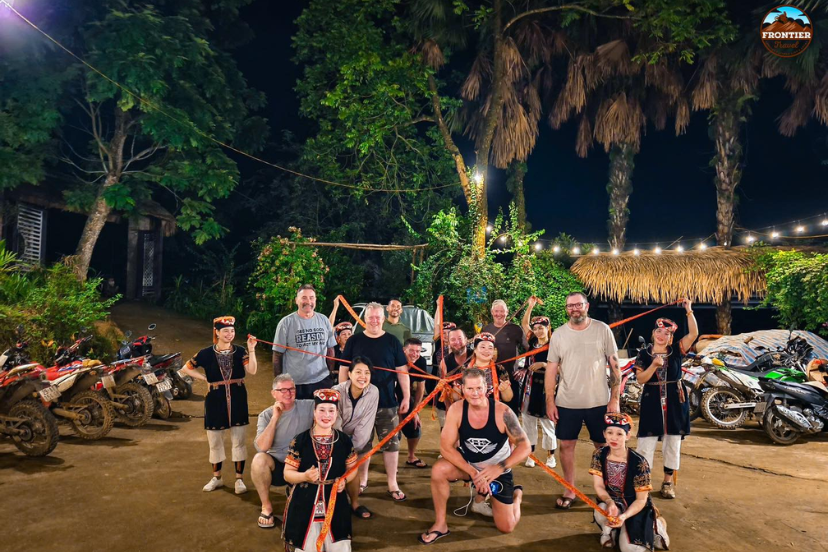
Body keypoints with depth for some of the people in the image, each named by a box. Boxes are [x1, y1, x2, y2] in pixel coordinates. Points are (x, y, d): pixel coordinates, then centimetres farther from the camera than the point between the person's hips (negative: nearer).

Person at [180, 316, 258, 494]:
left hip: (237, 400, -1)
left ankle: (239, 479, 16)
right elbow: (186, 369, 5)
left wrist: (251, 349, -26)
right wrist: (205, 379, -4)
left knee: (238, 441, 5)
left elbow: (252, 371, -17)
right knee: (214, 441, 13)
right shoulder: (207, 353, -4)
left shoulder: (240, 351, -3)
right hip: (216, 400, 1)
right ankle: (216, 477, 30)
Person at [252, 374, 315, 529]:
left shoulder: (309, 407, -6)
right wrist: (275, 418, -23)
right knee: (259, 459, -30)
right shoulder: (266, 415, -4)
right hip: (277, 466, 0)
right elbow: (262, 447, -19)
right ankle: (266, 506, -7)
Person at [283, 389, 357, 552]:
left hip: (335, 504, 2)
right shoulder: (300, 440, -8)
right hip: (304, 505, -2)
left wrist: (344, 480, -10)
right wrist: (305, 476, -22)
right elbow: (287, 474, -4)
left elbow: (352, 468, 10)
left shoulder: (344, 440, -1)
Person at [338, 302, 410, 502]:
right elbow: (343, 369, 4)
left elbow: (402, 371, 3)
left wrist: (406, 397, -1)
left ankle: (392, 484, 16)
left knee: (391, 443, 4)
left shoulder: (392, 342, 2)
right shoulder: (354, 341, 2)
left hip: (387, 403, 0)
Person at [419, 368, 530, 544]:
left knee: (506, 528, 3)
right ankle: (440, 524, -6)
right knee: (438, 470, -28)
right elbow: (446, 447, -20)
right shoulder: (456, 409, -22)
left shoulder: (502, 412, -27)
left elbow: (524, 446, -20)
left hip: (498, 470, -1)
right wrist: (473, 472, -28)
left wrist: (499, 469, -31)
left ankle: (517, 494, 36)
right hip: (468, 464, 2)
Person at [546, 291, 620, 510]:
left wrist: (615, 398, -5)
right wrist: (550, 401, -2)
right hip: (567, 402, 1)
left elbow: (615, 366, -1)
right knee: (566, 445, 7)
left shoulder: (602, 330, -4)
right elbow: (551, 369, 3)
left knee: (604, 446, 10)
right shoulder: (558, 334, 1)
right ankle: (569, 490, 24)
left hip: (599, 401, -1)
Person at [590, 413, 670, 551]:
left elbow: (641, 499, -17)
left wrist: (624, 516, -33)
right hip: (612, 502, 2)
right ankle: (609, 529, 5)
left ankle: (655, 526, 13)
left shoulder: (639, 462, -23)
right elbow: (599, 486, -10)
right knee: (600, 513, -32)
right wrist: (610, 502, -32)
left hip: (635, 507, -2)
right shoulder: (599, 455, -13)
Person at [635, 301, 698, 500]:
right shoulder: (644, 354, 0)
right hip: (652, 402, -1)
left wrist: (689, 312, -19)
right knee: (646, 442, -1)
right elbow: (640, 379, -7)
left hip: (674, 402, 1)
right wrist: (654, 365, -21)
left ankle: (668, 481, 24)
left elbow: (694, 334, -11)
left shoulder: (676, 351, 2)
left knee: (672, 442, 10)